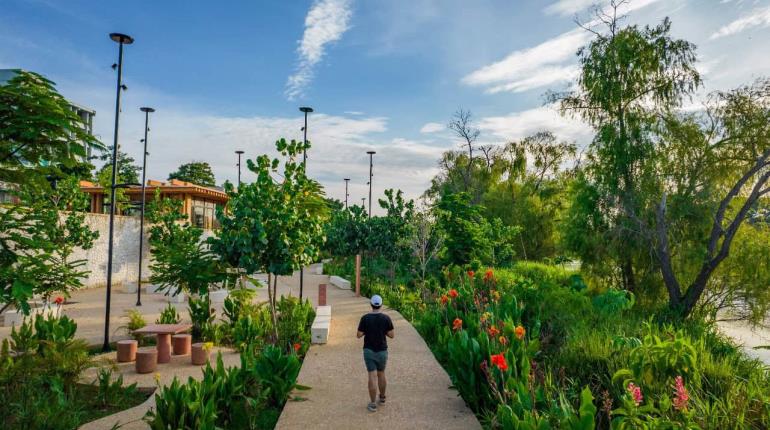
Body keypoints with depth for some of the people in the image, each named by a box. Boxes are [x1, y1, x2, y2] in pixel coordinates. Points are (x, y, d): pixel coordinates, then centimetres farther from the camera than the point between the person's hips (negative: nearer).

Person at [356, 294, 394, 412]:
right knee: (381, 374, 19)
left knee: (373, 376, 0)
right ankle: (382, 398, 34)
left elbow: (359, 335, -8)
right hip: (382, 351, 2)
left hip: (369, 351, -1)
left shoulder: (365, 318, -12)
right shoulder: (386, 318, -9)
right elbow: (391, 335, -5)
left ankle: (373, 404, 2)